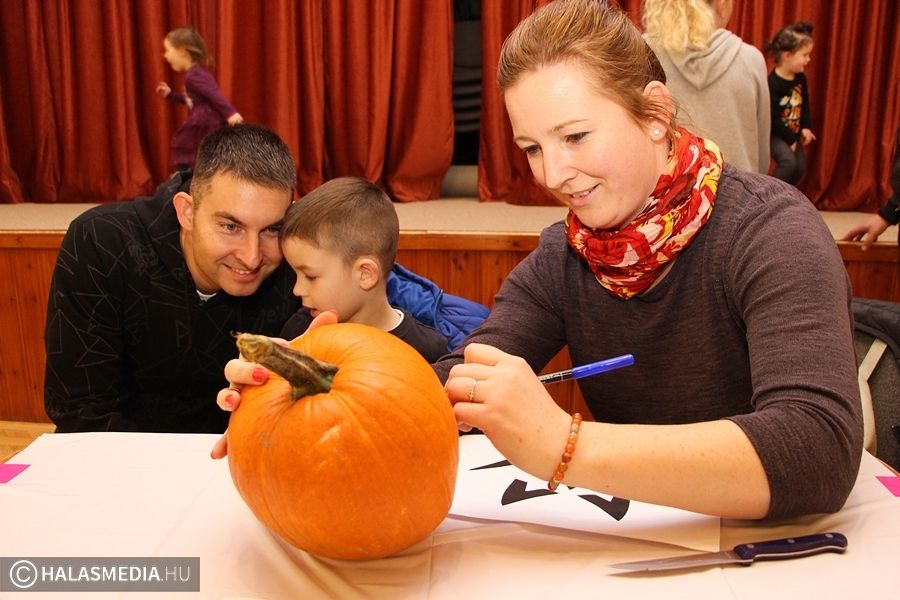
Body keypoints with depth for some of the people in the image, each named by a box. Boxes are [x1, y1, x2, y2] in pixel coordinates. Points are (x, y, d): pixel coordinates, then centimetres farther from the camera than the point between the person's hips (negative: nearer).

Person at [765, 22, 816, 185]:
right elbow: (772, 119, -24)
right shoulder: (772, 84, -25)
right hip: (773, 134, -8)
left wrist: (806, 128, -1)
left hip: (793, 133, 8)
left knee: (800, 167, 7)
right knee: (788, 162, -26)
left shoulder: (801, 78, 0)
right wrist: (790, 139, -17)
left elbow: (805, 105, 12)